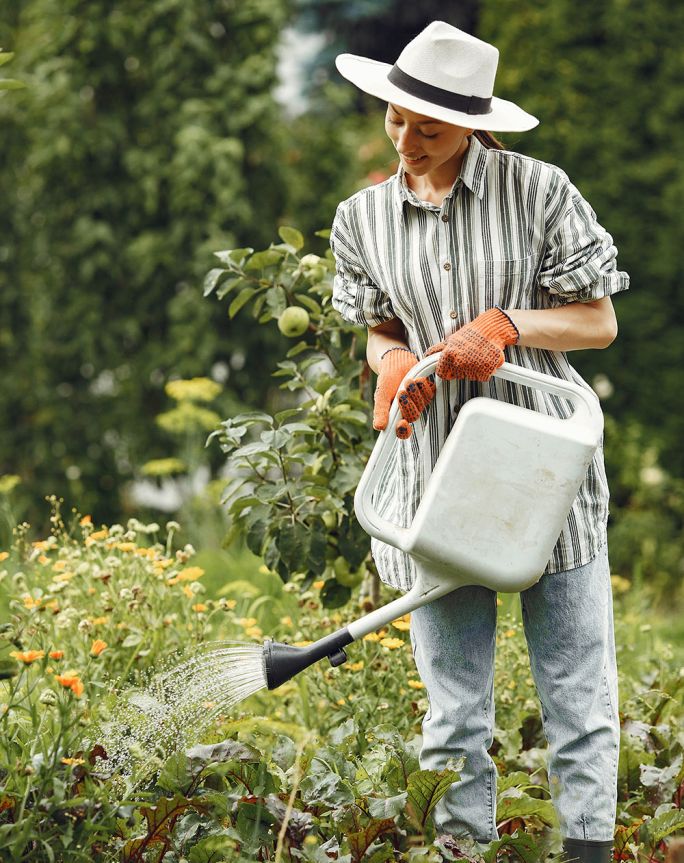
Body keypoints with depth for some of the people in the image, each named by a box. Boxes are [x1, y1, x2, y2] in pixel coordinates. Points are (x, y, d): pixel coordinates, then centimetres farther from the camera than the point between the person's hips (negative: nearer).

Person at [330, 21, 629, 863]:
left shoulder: (538, 190, -4)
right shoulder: (363, 218, 6)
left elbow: (599, 322, 0)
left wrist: (505, 326, -16)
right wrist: (392, 364, -7)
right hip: (435, 471, 3)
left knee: (576, 689, 1)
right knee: (452, 705, 7)